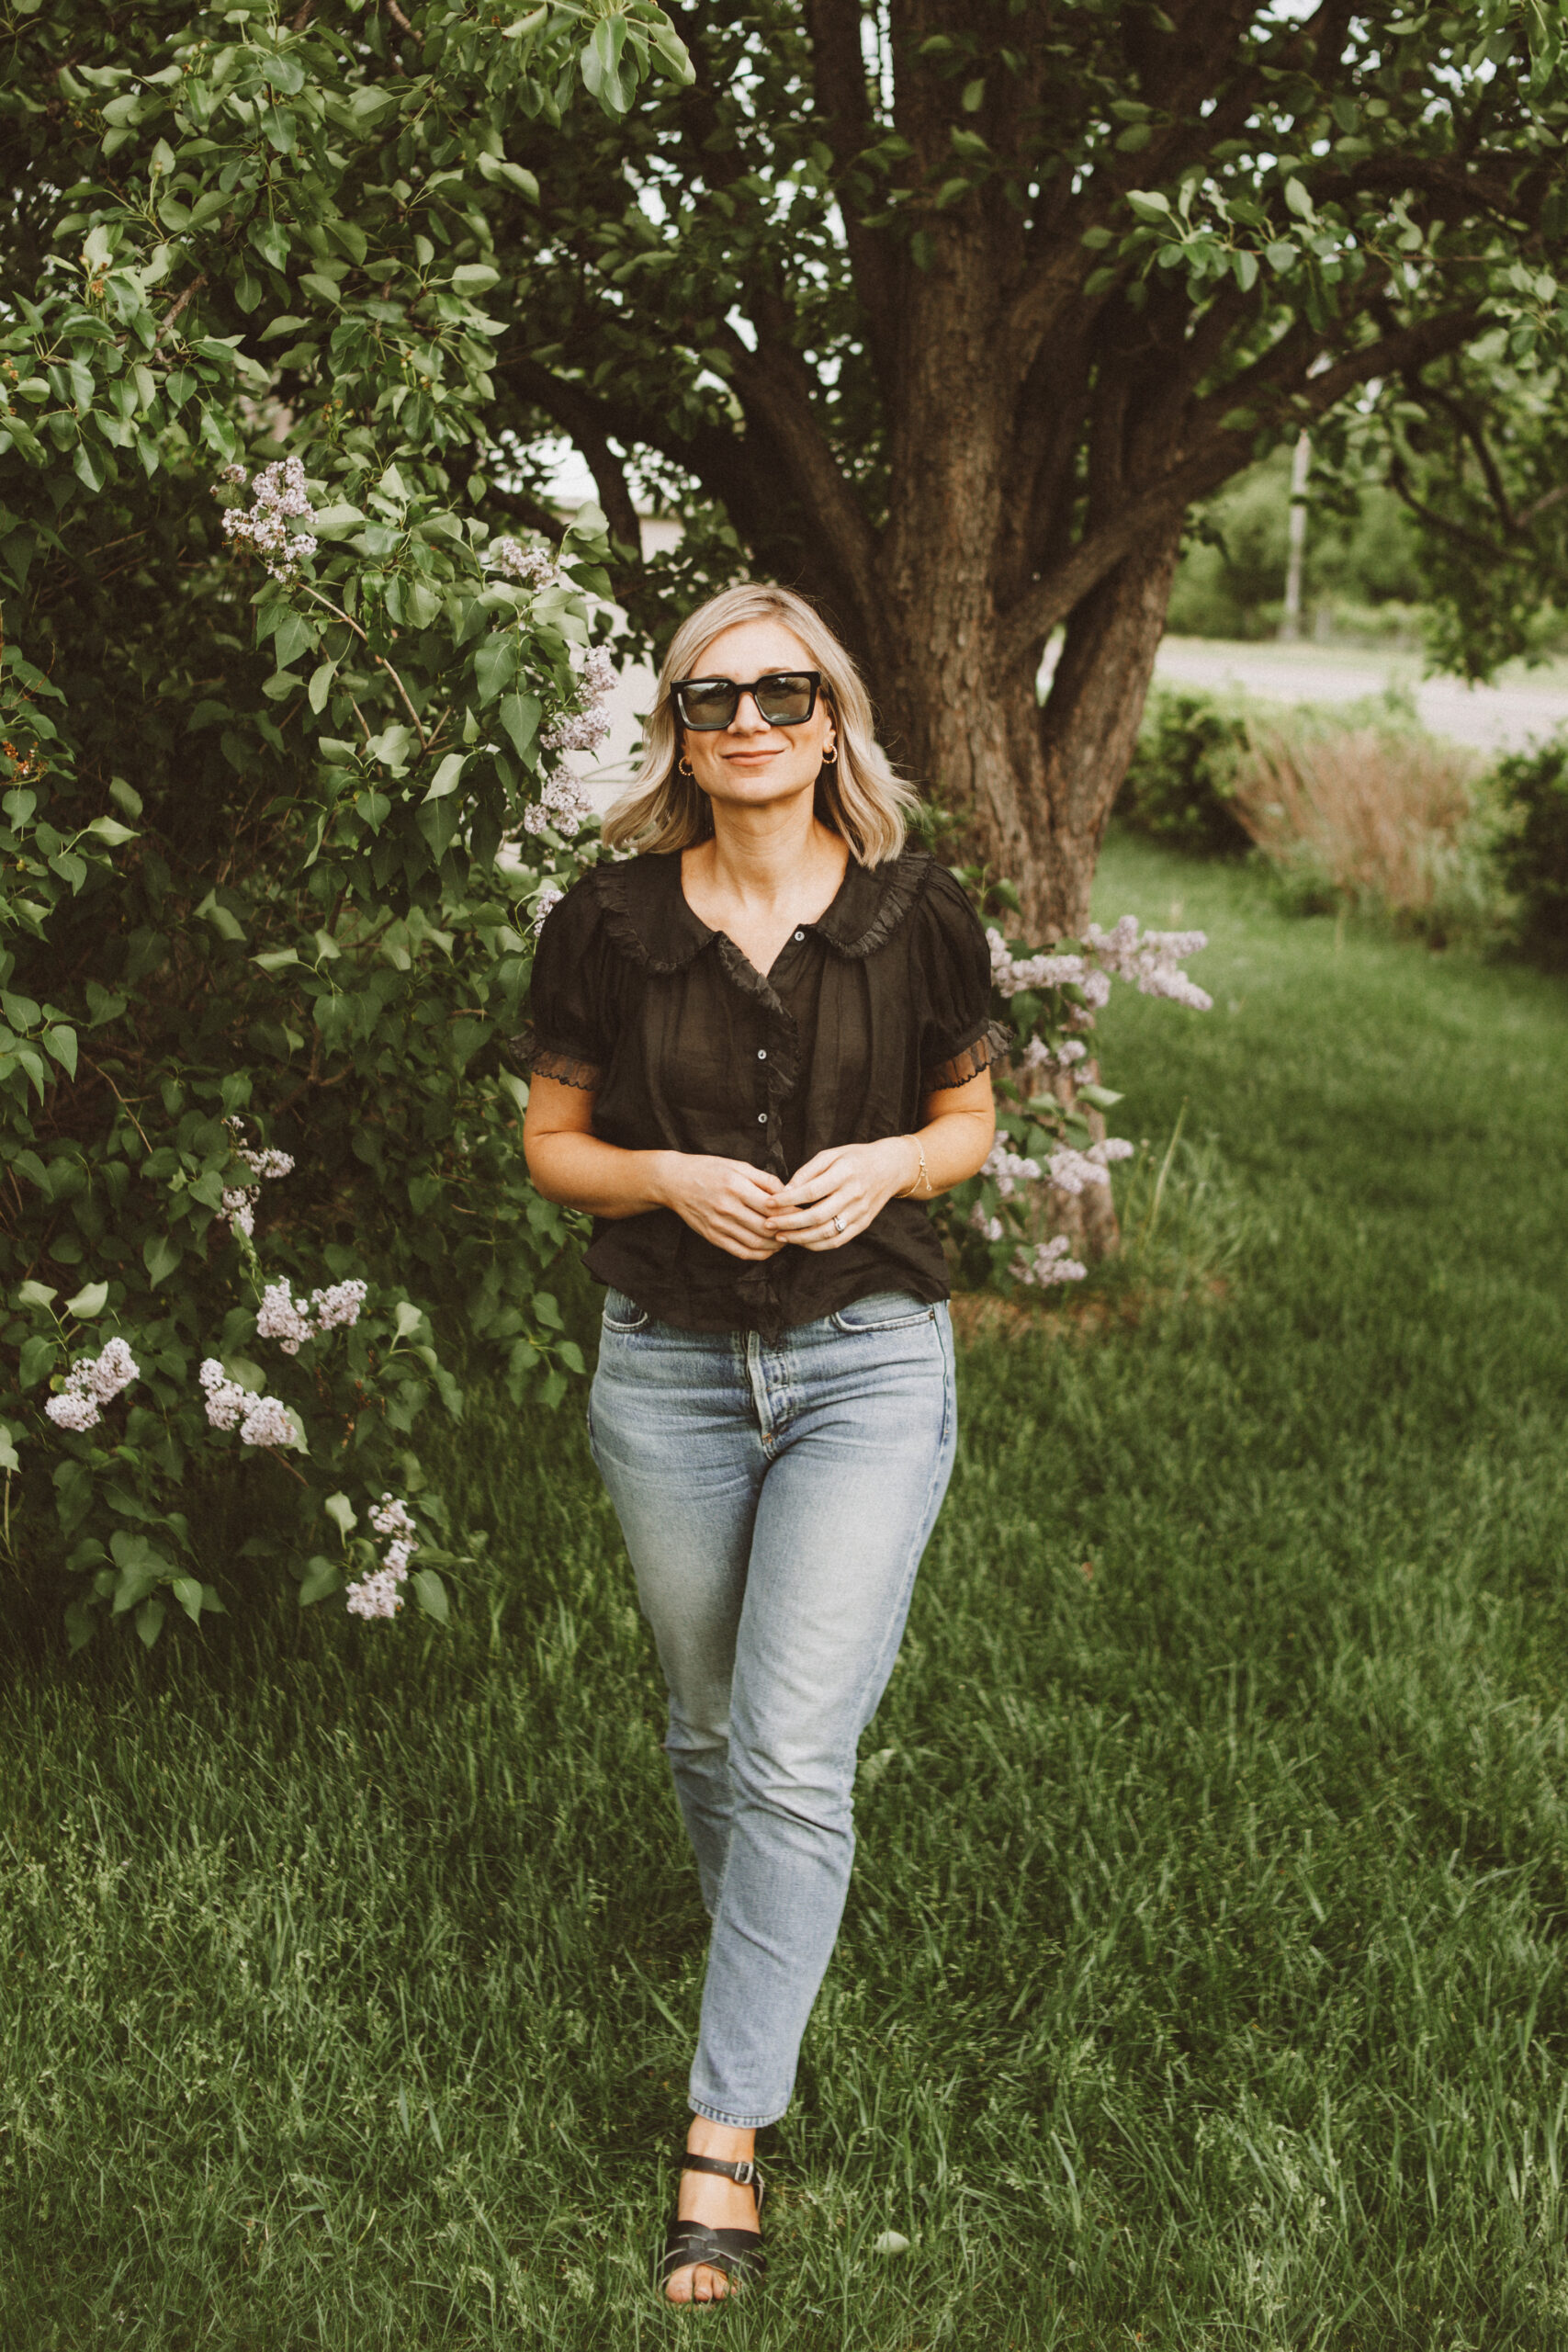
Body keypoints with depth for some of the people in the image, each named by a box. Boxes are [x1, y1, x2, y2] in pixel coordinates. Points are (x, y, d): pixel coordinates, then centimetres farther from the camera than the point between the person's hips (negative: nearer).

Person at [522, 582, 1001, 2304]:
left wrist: (887, 1165, -13)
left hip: (869, 1366, -2)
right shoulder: (609, 923, -3)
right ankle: (776, 1972, 43)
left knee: (793, 1753, -9)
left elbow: (969, 1122, 9)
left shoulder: (914, 917, -4)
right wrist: (672, 1176, -14)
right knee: (709, 1731, 16)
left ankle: (724, 2134, 1)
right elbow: (552, 1142, 5)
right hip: (668, 1370, 2)